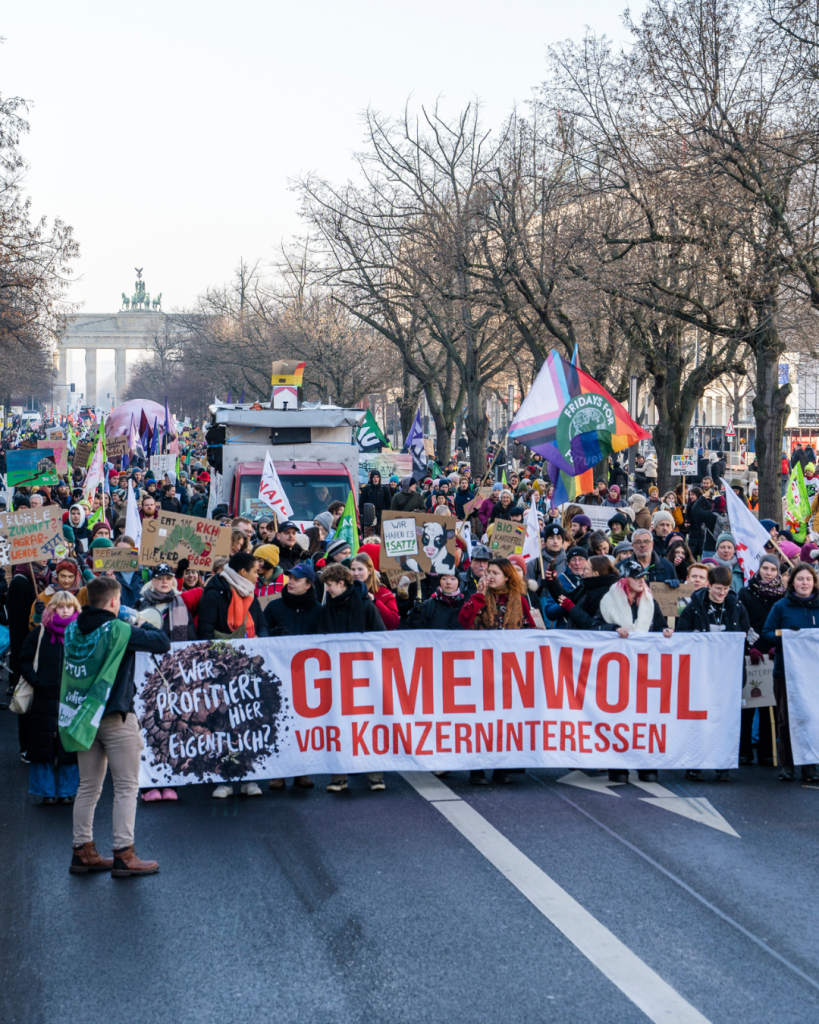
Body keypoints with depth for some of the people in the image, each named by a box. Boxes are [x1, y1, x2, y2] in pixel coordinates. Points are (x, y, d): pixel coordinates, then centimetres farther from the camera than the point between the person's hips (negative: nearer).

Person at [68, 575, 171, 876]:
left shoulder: (72, 631, 3)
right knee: (126, 786, 2)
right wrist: (146, 627, 7)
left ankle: (83, 852, 18)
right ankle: (123, 855, 1)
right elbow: (162, 643, -14)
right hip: (115, 718, -6)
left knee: (88, 786, 14)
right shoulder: (119, 630, -15)